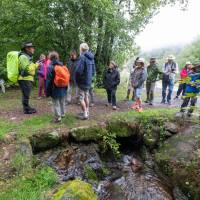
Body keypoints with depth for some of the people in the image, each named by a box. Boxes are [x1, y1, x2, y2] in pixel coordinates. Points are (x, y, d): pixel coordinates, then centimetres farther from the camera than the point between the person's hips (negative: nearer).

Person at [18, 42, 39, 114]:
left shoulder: (27, 57, 19)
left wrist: (35, 65, 8)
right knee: (26, 95, -3)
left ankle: (27, 107, 28)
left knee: (26, 95, 17)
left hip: (27, 79, 10)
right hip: (25, 79, -10)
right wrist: (35, 65, -12)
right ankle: (26, 109, 5)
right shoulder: (23, 57, -14)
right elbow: (27, 68, -22)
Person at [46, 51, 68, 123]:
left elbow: (48, 81, -12)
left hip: (55, 90, -6)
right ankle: (62, 114, 36)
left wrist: (48, 92, -5)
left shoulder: (50, 67, -12)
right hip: (63, 89, 6)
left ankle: (58, 117, 8)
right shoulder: (62, 66, 4)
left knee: (56, 104, 4)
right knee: (62, 102, 21)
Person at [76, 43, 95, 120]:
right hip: (89, 81, 8)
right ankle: (87, 112, 26)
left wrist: (77, 79, -8)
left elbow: (79, 70, -23)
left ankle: (85, 114, 4)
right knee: (86, 97, 17)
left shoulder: (82, 57, -18)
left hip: (82, 81, -8)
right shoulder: (91, 58, 8)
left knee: (81, 98, 0)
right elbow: (93, 70, 14)